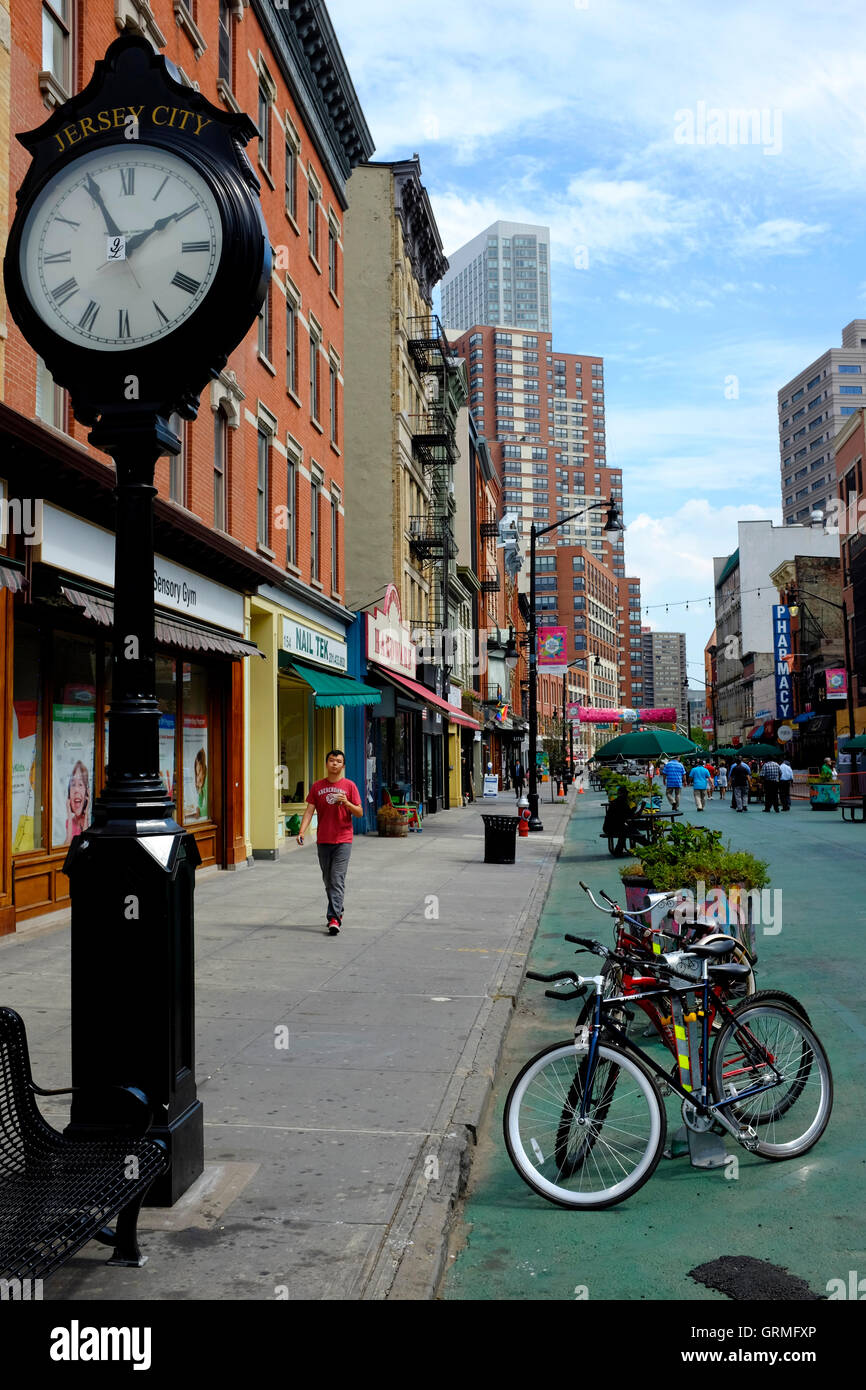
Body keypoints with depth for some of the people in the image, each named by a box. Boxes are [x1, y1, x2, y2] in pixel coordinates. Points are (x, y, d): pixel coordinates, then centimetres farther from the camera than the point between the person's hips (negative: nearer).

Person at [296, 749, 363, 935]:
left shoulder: (349, 786, 1)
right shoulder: (317, 787, 8)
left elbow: (360, 812, 1)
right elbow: (309, 810, 4)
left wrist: (347, 803, -18)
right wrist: (302, 831, -9)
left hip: (343, 841, -3)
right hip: (323, 841, 3)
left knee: (337, 879, -11)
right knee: (328, 880, 11)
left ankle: (334, 919, -14)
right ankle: (338, 911, 29)